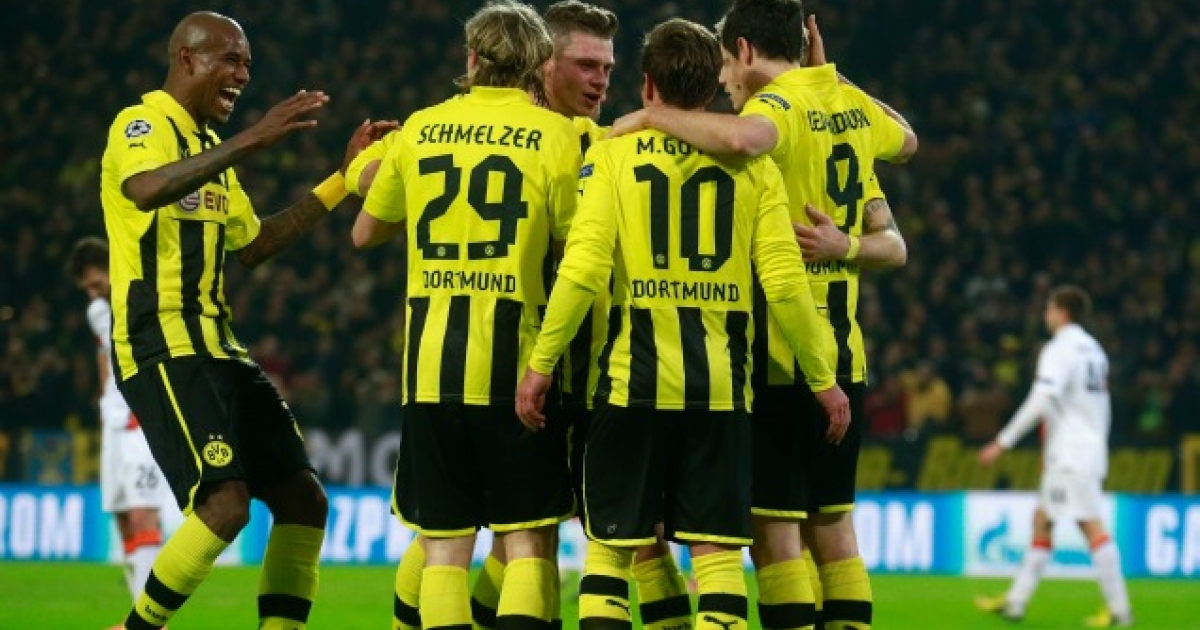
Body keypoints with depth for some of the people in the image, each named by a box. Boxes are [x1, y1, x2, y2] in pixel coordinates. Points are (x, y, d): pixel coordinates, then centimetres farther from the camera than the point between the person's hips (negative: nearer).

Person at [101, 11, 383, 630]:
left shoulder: (209, 144, 21)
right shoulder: (142, 125, -7)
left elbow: (252, 244, 28)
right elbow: (147, 188, -31)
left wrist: (341, 181, 24)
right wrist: (249, 142, -37)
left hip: (216, 346, 10)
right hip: (161, 345, -10)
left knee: (304, 500, 4)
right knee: (226, 502, -22)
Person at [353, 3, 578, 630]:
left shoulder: (420, 129, 8)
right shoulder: (555, 135, -2)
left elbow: (365, 231, 19)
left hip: (431, 363, 3)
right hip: (515, 359, -3)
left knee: (443, 545, 7)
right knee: (528, 541, 2)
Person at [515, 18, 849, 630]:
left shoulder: (613, 154, 0)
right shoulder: (749, 161, 4)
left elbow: (583, 269, -10)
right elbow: (785, 281, -2)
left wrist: (541, 363, -2)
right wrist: (822, 378, 7)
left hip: (634, 379, -1)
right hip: (722, 384, 1)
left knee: (610, 545, 9)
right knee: (717, 549, 4)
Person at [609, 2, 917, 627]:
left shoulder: (780, 106, -12)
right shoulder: (851, 105, 11)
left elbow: (742, 137, -38)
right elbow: (904, 141, 34)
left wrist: (652, 117, -23)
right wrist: (829, 76, 30)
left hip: (779, 358, -8)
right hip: (843, 354, 8)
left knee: (774, 529, -6)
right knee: (832, 525, 12)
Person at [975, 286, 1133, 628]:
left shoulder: (1059, 350, -12)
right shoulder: (1093, 349, 16)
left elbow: (1041, 401, -22)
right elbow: (1102, 404, 20)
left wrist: (1002, 443, -20)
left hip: (1070, 456, -9)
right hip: (1091, 448, 9)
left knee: (1091, 526, -12)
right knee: (1042, 521, 13)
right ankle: (1014, 602, 15)